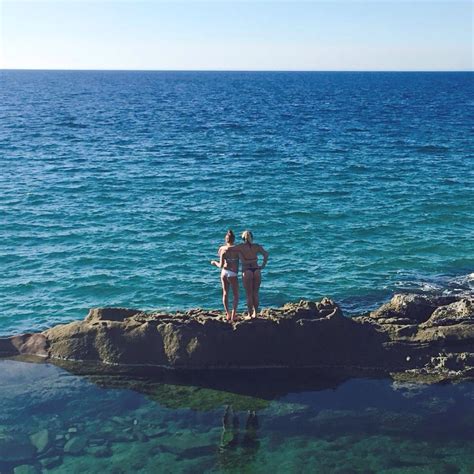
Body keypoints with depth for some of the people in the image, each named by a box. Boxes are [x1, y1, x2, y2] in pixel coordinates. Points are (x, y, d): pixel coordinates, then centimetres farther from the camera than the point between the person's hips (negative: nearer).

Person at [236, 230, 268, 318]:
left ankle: (250, 314, 11)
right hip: (257, 270, 3)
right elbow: (266, 254, -7)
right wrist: (263, 266, -3)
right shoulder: (257, 246, 6)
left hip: (247, 271, -3)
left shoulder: (241, 246, -1)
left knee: (249, 295, 6)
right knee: (255, 294, 14)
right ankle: (255, 313, 17)